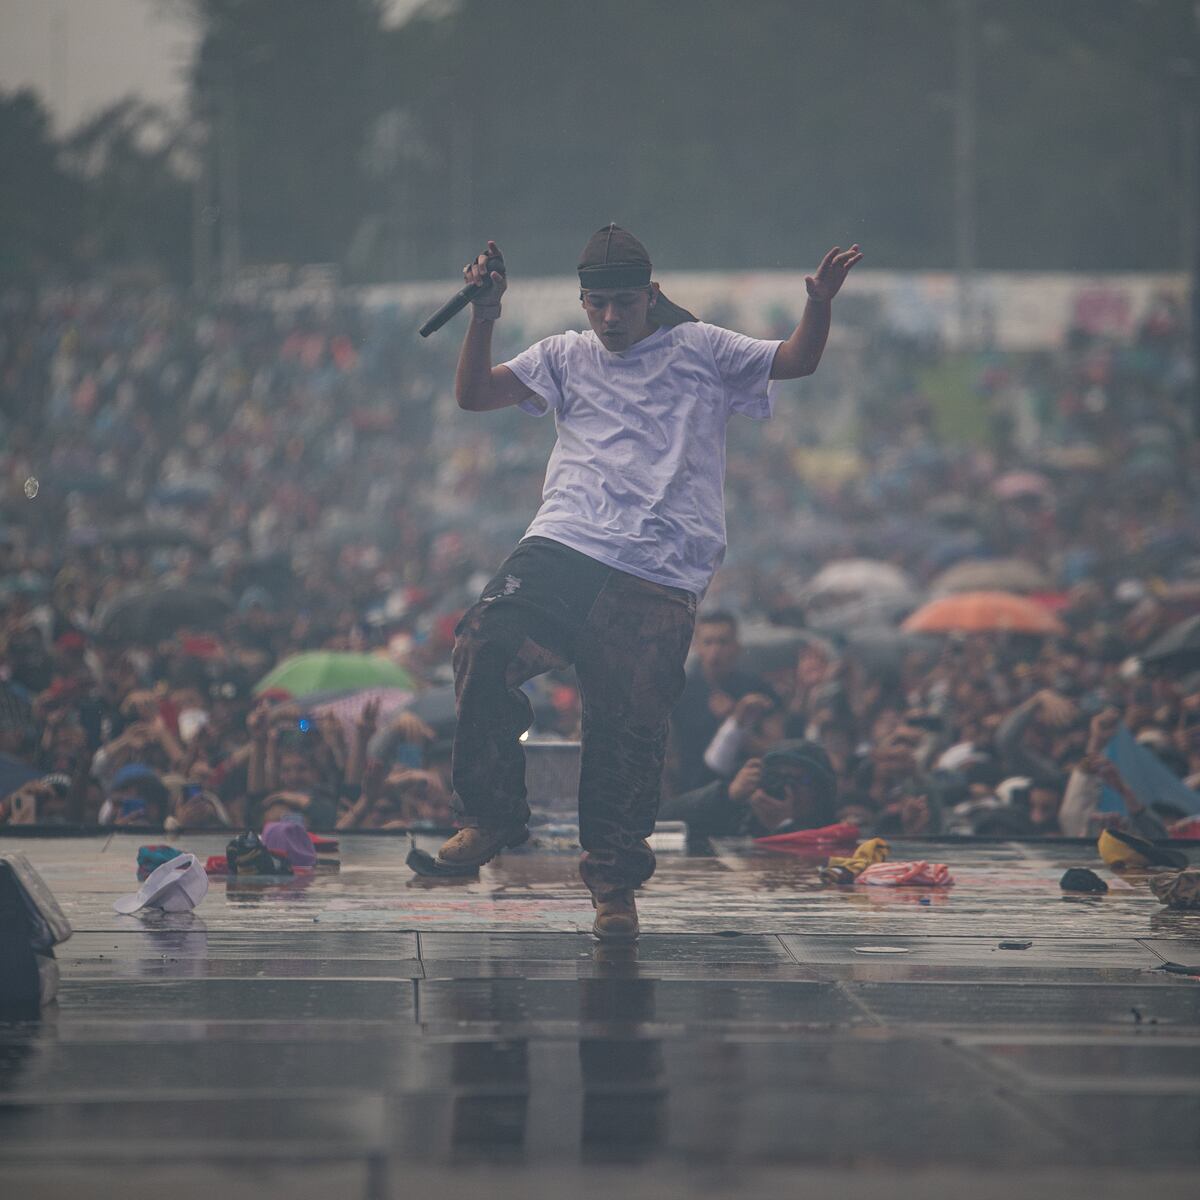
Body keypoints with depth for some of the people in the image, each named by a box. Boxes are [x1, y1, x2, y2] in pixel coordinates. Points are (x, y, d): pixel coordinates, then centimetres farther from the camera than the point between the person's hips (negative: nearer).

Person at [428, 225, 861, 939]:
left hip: (660, 578, -1)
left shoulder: (699, 350, 16)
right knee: (484, 647, -22)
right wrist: (485, 317, -2)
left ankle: (615, 881, 12)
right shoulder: (565, 357, 19)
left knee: (631, 731, -5)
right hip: (562, 550, 1)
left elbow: (798, 361, 10)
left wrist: (819, 303, -9)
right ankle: (496, 814, -5)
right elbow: (474, 394, 12)